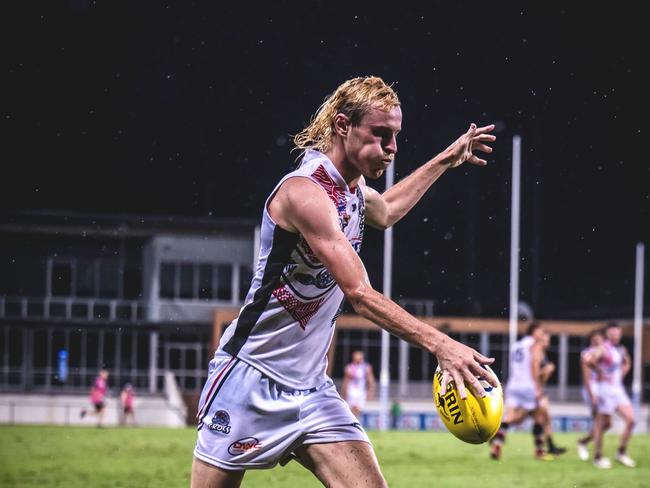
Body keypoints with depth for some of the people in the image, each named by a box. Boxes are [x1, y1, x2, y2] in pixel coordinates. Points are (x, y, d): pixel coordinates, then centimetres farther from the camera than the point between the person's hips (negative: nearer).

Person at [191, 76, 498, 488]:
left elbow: (385, 211, 38)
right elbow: (359, 293, -28)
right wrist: (439, 344, -35)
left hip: (312, 389, 8)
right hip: (251, 380, -8)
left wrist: (447, 159, 36)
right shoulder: (305, 191, -19)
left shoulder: (353, 188, 9)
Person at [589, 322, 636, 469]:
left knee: (630, 419, -2)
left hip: (618, 389, 7)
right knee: (602, 423, 0)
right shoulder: (604, 349, -12)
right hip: (606, 389, -7)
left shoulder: (622, 349, 11)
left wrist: (622, 374, 13)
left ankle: (621, 452, 10)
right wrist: (601, 374, -18)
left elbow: (627, 363, 31)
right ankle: (598, 457, 10)